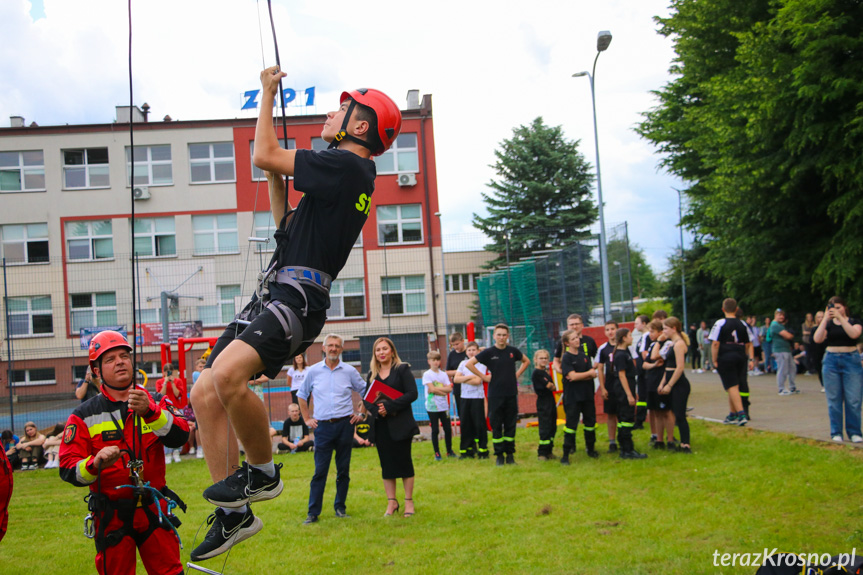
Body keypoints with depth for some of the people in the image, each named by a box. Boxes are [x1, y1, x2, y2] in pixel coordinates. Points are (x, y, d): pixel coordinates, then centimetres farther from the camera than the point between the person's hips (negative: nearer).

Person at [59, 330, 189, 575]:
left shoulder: (155, 403, 6)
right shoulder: (84, 416, 1)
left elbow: (180, 437, -12)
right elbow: (68, 469, -7)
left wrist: (149, 412, -28)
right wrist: (95, 464, -28)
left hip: (154, 510, 1)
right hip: (111, 515, -1)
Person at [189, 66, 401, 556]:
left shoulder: (346, 166, -7)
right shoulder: (351, 176, 24)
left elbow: (265, 156, -6)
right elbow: (287, 224, 34)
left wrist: (268, 95, 8)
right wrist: (276, 176, 28)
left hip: (298, 296, -10)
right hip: (275, 295, 10)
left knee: (227, 374, -32)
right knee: (205, 395, 4)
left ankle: (263, 473, -8)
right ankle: (235, 512, 8)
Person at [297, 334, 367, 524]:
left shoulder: (349, 371, 4)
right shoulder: (313, 371, 4)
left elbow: (366, 392, 15)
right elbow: (302, 395, 15)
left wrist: (361, 412, 6)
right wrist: (307, 419, 9)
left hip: (345, 425, 1)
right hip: (323, 425, -1)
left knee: (343, 469, 6)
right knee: (320, 470, -3)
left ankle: (340, 507, 18)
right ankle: (313, 512, 1)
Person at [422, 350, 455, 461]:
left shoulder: (443, 374, 9)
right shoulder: (427, 375, -3)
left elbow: (449, 389, -2)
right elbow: (431, 389, -15)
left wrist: (436, 389, -11)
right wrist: (443, 390, -8)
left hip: (444, 406, 4)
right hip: (432, 407, -4)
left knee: (448, 429, 6)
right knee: (435, 430, 0)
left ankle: (449, 451, 19)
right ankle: (437, 453, 8)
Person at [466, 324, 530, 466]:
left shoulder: (513, 351, 5)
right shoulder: (488, 352, -4)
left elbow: (526, 361, 23)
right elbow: (468, 364, -5)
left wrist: (517, 374, 9)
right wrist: (483, 377, -7)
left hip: (511, 394, 2)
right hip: (495, 394, -2)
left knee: (511, 425, 6)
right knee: (496, 426, 2)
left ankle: (510, 454, 14)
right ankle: (499, 455, 9)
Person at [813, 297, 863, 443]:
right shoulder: (828, 324, 9)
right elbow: (817, 339, -8)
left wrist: (840, 317, -19)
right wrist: (825, 319, -13)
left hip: (851, 360, -2)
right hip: (831, 361, 2)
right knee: (834, 400, 1)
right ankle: (836, 433, 8)